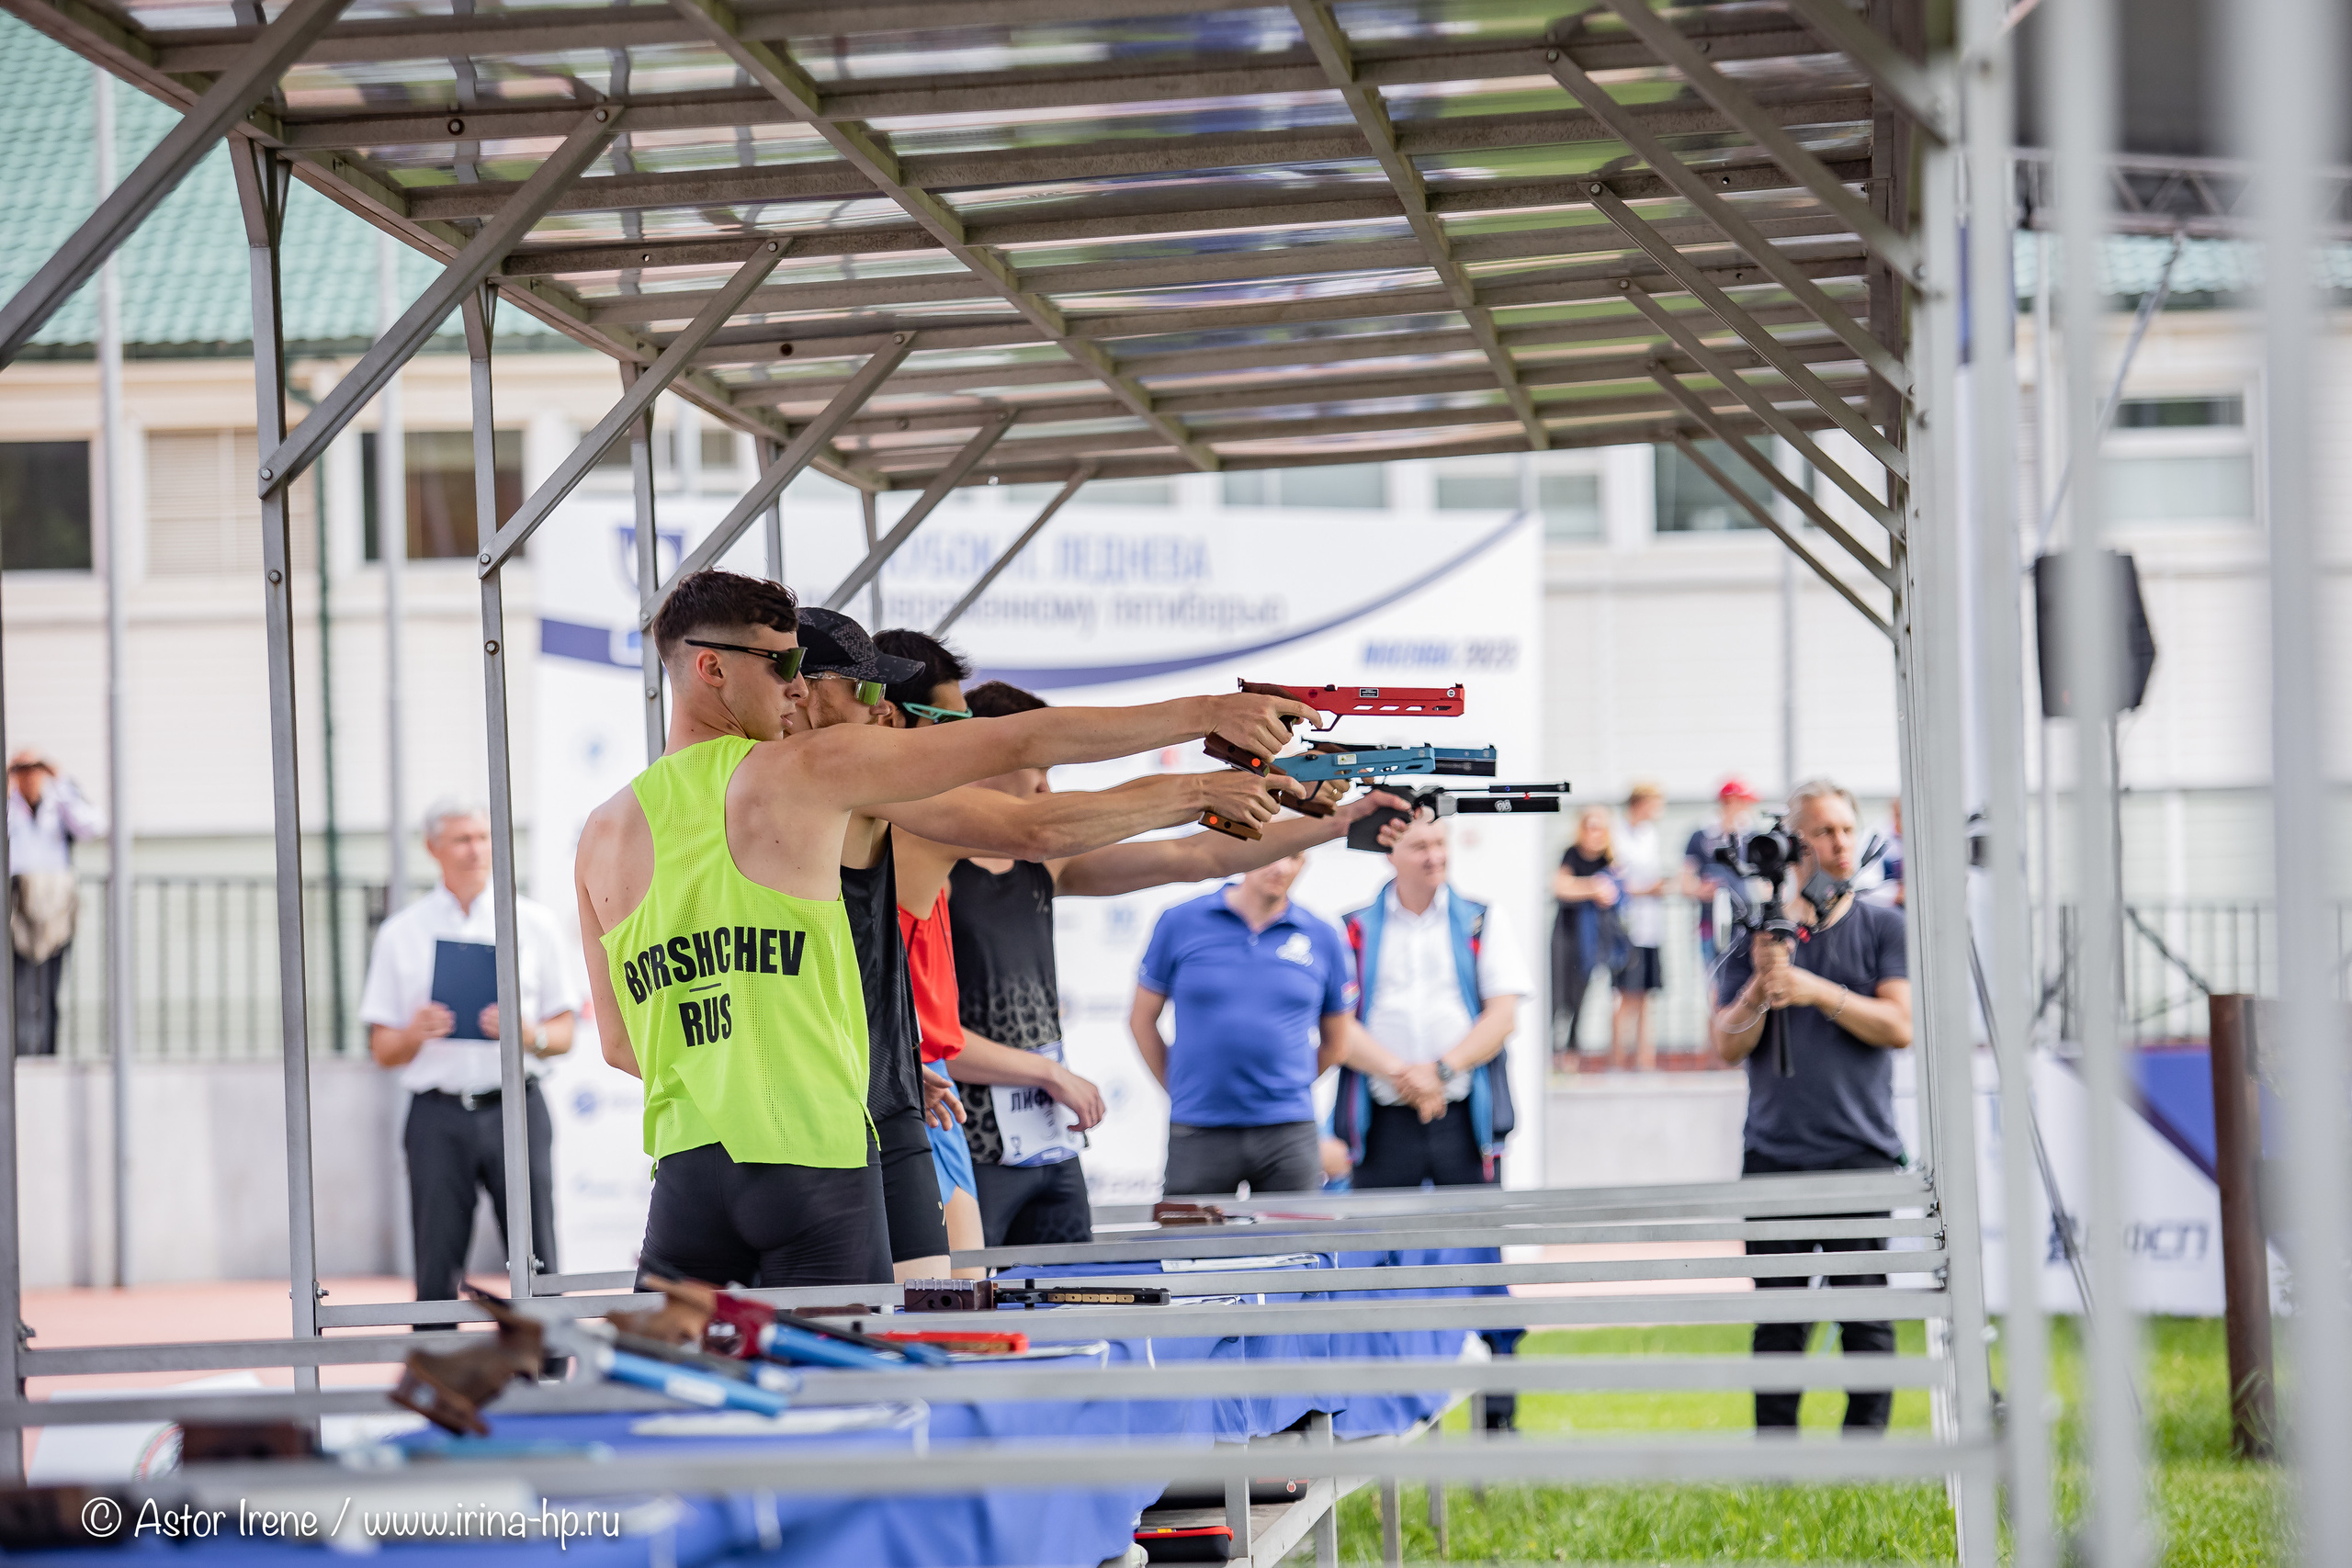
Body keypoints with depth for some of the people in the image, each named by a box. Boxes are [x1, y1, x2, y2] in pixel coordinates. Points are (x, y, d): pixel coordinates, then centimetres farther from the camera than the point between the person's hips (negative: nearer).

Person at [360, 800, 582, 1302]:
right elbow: (382, 1051, 9)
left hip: (515, 1109, 0)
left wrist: (528, 1034, -11)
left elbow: (564, 1034, 11)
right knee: (437, 1273, -2)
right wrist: (414, 1034, -12)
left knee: (537, 1268, -5)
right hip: (438, 1114, 0)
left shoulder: (534, 923, 11)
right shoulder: (400, 935, 10)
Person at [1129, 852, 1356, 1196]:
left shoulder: (1321, 938, 5)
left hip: (1289, 1133, 1)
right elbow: (1142, 1020, 10)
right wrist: (1179, 1091, 9)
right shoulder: (1181, 923, 2)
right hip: (1198, 1137, -1)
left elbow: (1335, 1044, 15)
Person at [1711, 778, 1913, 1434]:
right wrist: (1763, 985, -11)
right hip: (1774, 1157, 2)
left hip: (1862, 1155, -1)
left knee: (1867, 1319, -5)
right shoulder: (1758, 933, 10)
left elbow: (1899, 1026, -6)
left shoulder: (1885, 928, 6)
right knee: (1778, 1324, 1)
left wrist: (1818, 992, -14)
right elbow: (1728, 1046, 6)